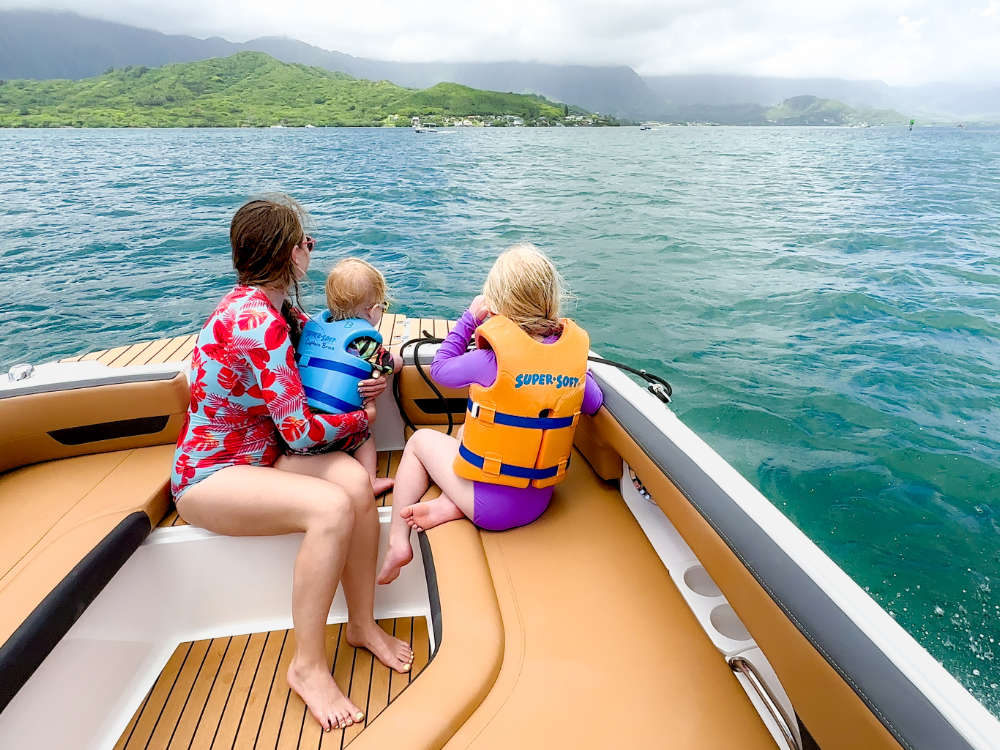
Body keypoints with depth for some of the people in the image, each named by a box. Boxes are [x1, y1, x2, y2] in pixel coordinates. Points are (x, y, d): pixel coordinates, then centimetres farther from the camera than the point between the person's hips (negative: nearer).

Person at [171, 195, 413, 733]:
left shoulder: (261, 304, 4)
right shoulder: (258, 321, -25)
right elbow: (299, 430, -26)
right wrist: (361, 418, -7)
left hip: (259, 455, 8)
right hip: (208, 477, -8)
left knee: (355, 481, -19)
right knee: (332, 506, -30)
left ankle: (362, 624, -2)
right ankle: (307, 665, -11)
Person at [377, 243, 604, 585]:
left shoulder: (492, 358, -21)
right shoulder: (574, 349, -8)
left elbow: (439, 369, -2)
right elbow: (594, 404, 9)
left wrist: (469, 317, 4)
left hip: (492, 505, -5)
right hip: (540, 501, 6)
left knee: (420, 440, 19)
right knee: (466, 429, 26)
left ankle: (397, 542, 19)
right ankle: (451, 504, 5)